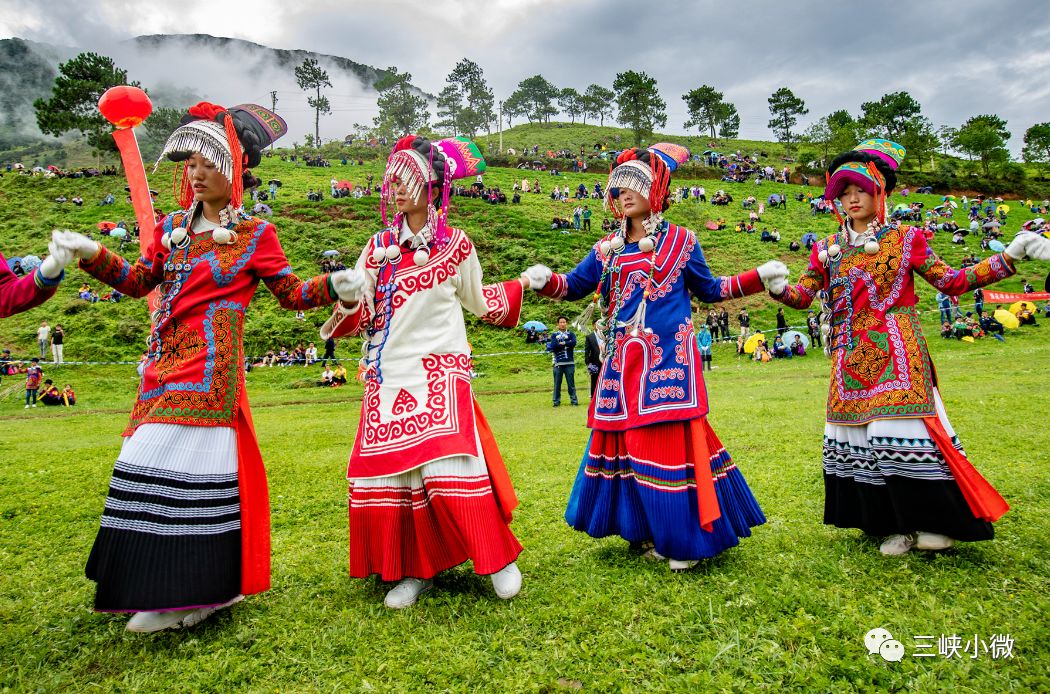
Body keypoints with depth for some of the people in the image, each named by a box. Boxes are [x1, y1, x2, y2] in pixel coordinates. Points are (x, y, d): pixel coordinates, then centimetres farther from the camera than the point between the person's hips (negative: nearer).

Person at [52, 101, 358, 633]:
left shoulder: (255, 236, 0)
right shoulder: (173, 227, 15)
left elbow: (292, 293, 4)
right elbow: (138, 281, 19)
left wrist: (334, 286, -12)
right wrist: (93, 255, 6)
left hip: (210, 368, -6)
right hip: (166, 367, 7)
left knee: (185, 464, -7)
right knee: (157, 466, 8)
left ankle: (184, 594, 6)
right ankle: (186, 589, 22)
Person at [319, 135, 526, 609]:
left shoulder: (455, 246, 5)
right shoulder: (379, 247, 12)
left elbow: (478, 302, 19)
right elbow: (358, 315, 9)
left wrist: (524, 285, 15)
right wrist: (346, 298, -12)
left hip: (439, 374, -4)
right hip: (387, 379, 4)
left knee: (448, 472, -15)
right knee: (387, 474, 1)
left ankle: (498, 558, 5)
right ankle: (415, 571, 17)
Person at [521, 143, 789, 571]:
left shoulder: (680, 241, 6)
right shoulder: (607, 249, 12)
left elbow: (709, 290, 14)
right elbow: (574, 286, 16)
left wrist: (759, 278, 7)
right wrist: (545, 280, -3)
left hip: (669, 357, -4)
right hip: (624, 361, 4)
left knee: (671, 439, -6)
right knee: (626, 439, 5)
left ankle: (683, 537, 9)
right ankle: (644, 531, 20)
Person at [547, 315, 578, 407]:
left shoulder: (571, 334, 10)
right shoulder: (554, 334, 8)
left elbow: (573, 343, -10)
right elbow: (553, 345, -10)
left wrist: (561, 343, -7)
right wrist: (567, 344, -6)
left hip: (569, 362, 0)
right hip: (558, 362, 0)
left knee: (571, 382, 3)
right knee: (557, 383, 3)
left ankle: (574, 400, 9)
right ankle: (556, 401, 9)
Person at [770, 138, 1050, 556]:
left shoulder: (904, 238, 3)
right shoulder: (828, 248, 10)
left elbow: (951, 281, 3)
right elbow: (801, 297, 8)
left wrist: (1010, 255, -4)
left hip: (896, 353, -3)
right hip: (852, 357, 4)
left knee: (904, 427, -9)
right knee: (860, 432, 4)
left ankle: (934, 520, 11)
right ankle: (896, 525, 18)